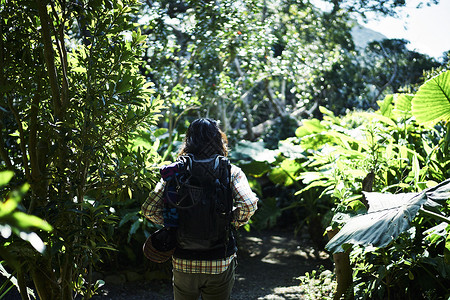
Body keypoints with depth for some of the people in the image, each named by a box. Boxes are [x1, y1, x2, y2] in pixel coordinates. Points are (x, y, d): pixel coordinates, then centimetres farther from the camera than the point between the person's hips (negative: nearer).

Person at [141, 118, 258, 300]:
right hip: (220, 263, -1)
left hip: (183, 262, 1)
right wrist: (233, 223, -2)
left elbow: (149, 209, -8)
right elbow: (249, 205, -19)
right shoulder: (231, 172, -6)